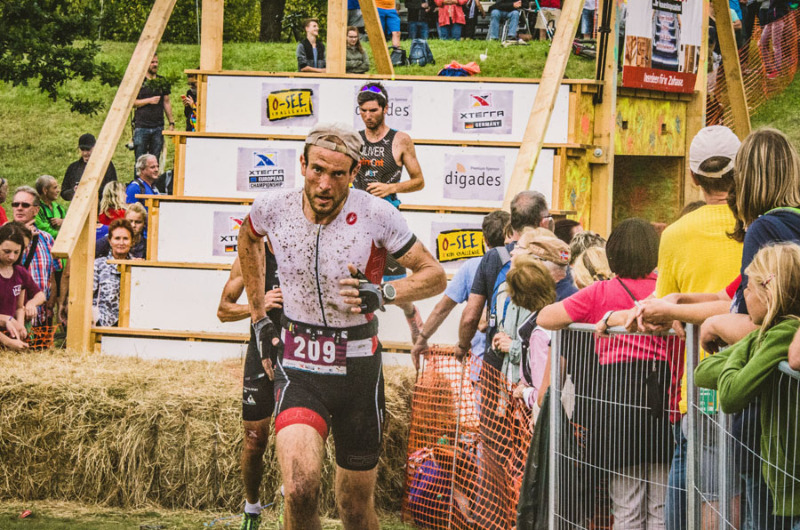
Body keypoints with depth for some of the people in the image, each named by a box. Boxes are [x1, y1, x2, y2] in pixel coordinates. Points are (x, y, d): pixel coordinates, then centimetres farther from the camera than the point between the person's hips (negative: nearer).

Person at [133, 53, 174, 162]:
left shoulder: (162, 82, 13)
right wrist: (149, 101, -13)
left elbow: (166, 103, 17)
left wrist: (171, 123, 12)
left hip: (158, 127, 3)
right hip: (142, 126, -3)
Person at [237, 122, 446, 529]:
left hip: (358, 370, 0)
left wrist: (384, 294, -23)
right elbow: (248, 239, 20)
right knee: (300, 490, -23)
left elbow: (435, 276, -3)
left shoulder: (376, 216, -13)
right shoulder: (274, 209, -6)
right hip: (298, 366, 0)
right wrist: (258, 317, 19)